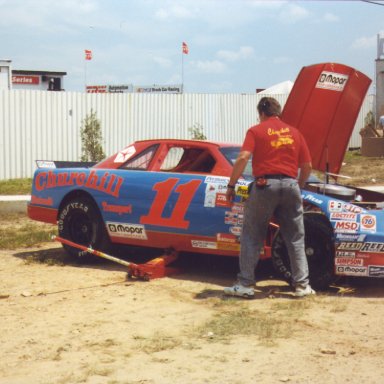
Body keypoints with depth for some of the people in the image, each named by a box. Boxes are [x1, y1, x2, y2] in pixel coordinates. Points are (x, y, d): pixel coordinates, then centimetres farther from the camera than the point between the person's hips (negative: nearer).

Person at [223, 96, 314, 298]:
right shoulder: (294, 132, 16)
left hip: (265, 184, -3)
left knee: (252, 236, 6)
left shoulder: (256, 131, 4)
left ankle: (245, 284, 5)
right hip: (290, 184, 3)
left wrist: (231, 185, -5)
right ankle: (302, 285, 11)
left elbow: (243, 157, -10)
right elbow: (307, 166, 15)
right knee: (295, 238, 11)